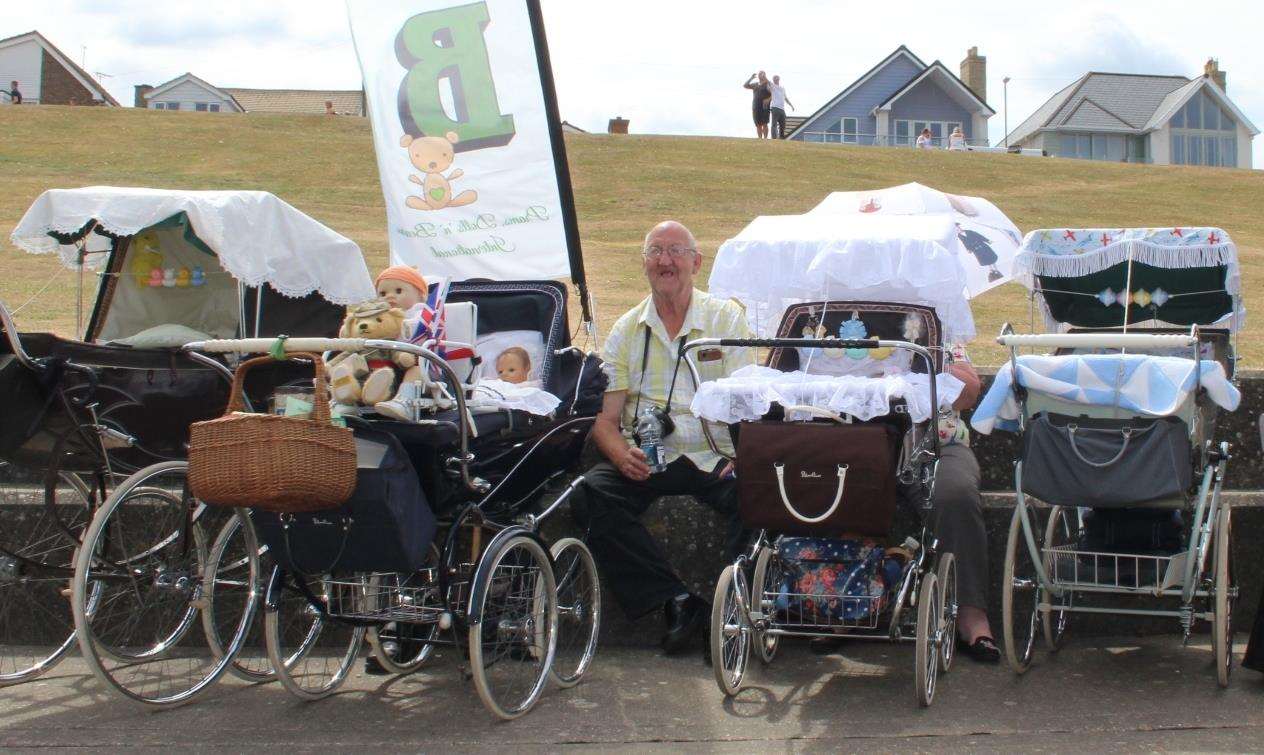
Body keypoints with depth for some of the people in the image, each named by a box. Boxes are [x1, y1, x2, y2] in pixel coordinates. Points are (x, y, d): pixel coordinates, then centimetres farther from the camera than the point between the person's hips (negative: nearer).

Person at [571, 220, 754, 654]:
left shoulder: (726, 318, 9)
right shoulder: (626, 330, 15)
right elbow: (604, 416, 9)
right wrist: (622, 455, -14)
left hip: (713, 457, -2)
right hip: (646, 460, 2)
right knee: (590, 495, -27)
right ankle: (676, 601, -26)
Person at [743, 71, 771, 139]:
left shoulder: (768, 84, 3)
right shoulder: (755, 84, 18)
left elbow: (773, 95, -3)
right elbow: (745, 85, 16)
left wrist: (768, 100, -21)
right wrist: (751, 78, 9)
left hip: (764, 107, -5)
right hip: (755, 107, 5)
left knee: (764, 124, -12)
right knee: (758, 125, 2)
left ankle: (765, 138, -14)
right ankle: (759, 138, 4)